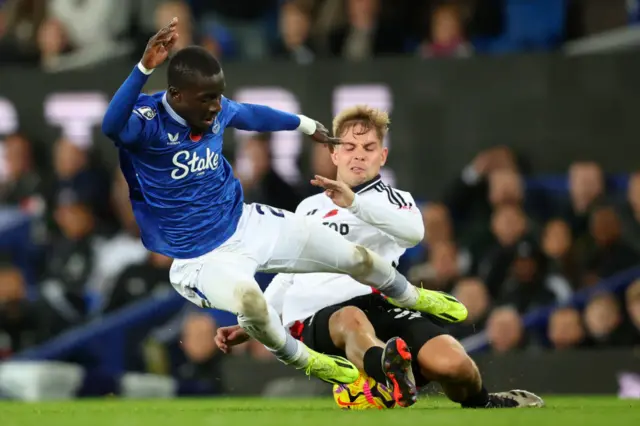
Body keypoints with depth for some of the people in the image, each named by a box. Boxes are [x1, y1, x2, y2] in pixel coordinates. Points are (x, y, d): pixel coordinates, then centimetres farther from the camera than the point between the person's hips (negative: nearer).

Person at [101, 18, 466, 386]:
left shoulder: (215, 110, -6)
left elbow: (252, 115, 19)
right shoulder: (147, 121, -26)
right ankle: (304, 360, -6)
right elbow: (111, 125, -52)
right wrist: (145, 67, -65)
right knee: (250, 300, -40)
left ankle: (413, 297, 47)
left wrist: (308, 126, 36)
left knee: (358, 257, 10)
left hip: (247, 224, 6)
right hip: (201, 259, -6)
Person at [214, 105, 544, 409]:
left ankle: (480, 404, 8)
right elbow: (289, 274, 39)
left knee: (451, 364, -29)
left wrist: (355, 203, -24)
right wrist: (248, 325, 28)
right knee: (352, 320, -41)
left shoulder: (395, 201, 17)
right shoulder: (309, 208, 30)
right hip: (312, 319, 1)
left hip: (377, 302, -1)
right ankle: (390, 375, -77)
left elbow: (413, 230, -9)